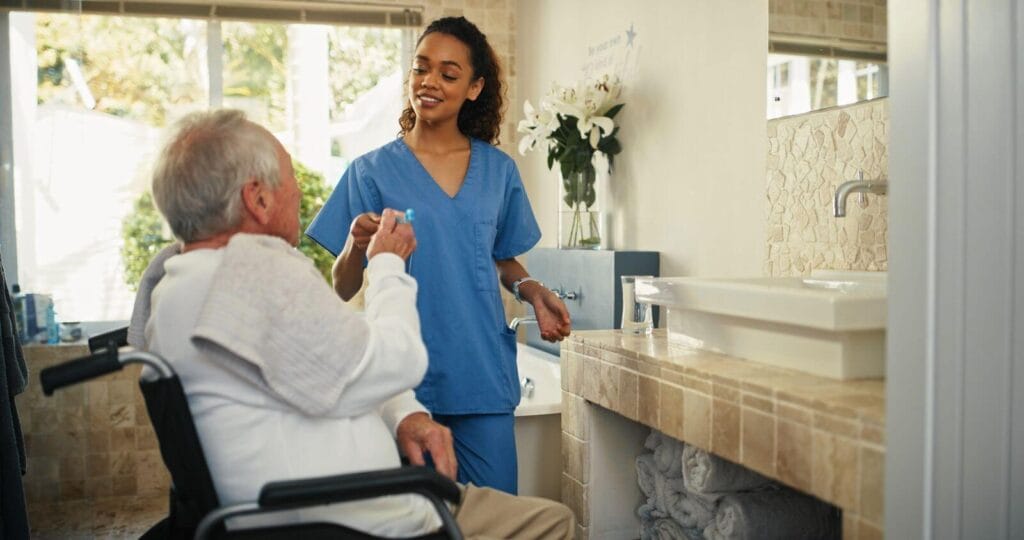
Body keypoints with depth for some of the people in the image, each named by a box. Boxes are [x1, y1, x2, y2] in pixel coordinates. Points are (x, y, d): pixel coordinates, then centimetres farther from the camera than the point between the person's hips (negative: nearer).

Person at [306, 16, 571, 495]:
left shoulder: (498, 170, 6)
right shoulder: (372, 171, -1)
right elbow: (343, 289, -2)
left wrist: (531, 291, -4)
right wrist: (356, 246, -22)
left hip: (483, 372, 2)